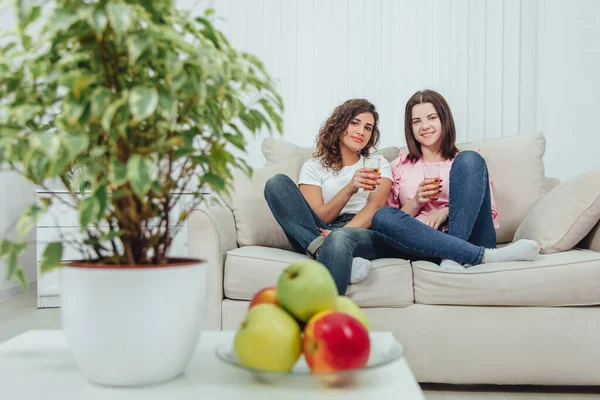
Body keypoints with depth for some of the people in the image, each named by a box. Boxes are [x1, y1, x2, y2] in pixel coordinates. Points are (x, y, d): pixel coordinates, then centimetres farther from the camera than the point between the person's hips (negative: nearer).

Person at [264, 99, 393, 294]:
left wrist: (343, 231, -20)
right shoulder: (313, 166, 18)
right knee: (277, 183, -18)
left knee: (339, 238, -39)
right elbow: (318, 219, 2)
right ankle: (321, 248, -36)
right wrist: (349, 189, -15)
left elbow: (375, 206, 1)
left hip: (364, 235, -1)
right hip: (315, 236, 2)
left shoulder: (378, 164, 21)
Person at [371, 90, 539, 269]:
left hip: (471, 237, 0)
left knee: (469, 160, -17)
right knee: (381, 217, -30)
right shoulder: (400, 166, 19)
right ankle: (484, 255, -32)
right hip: (427, 243, 1)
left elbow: (491, 214, 8)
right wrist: (416, 202, -6)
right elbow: (391, 222, 12)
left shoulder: (465, 162, 16)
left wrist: (447, 211, -9)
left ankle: (453, 256, -29)